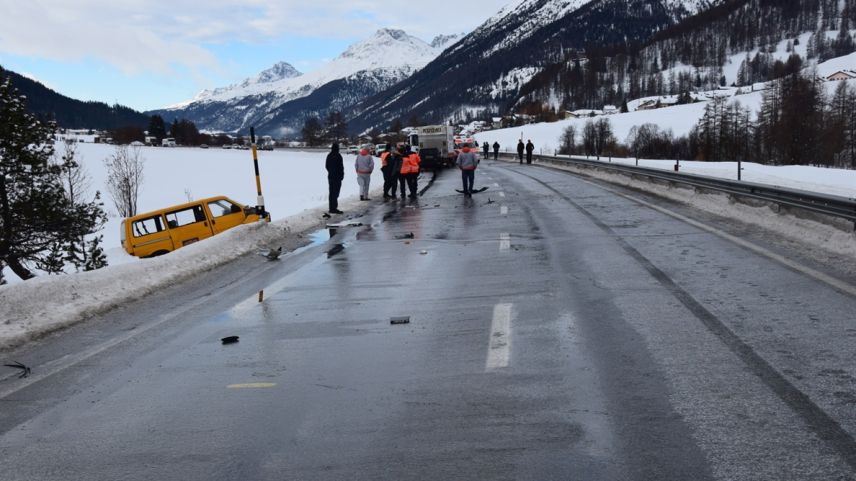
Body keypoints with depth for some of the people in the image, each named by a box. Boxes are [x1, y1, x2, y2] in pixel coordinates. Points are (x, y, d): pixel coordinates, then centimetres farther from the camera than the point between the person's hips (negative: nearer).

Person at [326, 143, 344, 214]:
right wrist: (342, 175, -7)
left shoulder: (329, 155, 9)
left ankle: (331, 208, 15)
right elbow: (341, 167, -16)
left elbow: (327, 166, 15)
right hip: (337, 177, -8)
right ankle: (334, 208, -7)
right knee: (335, 193, -6)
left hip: (330, 176, 8)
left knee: (331, 193, 12)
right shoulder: (338, 156, -15)